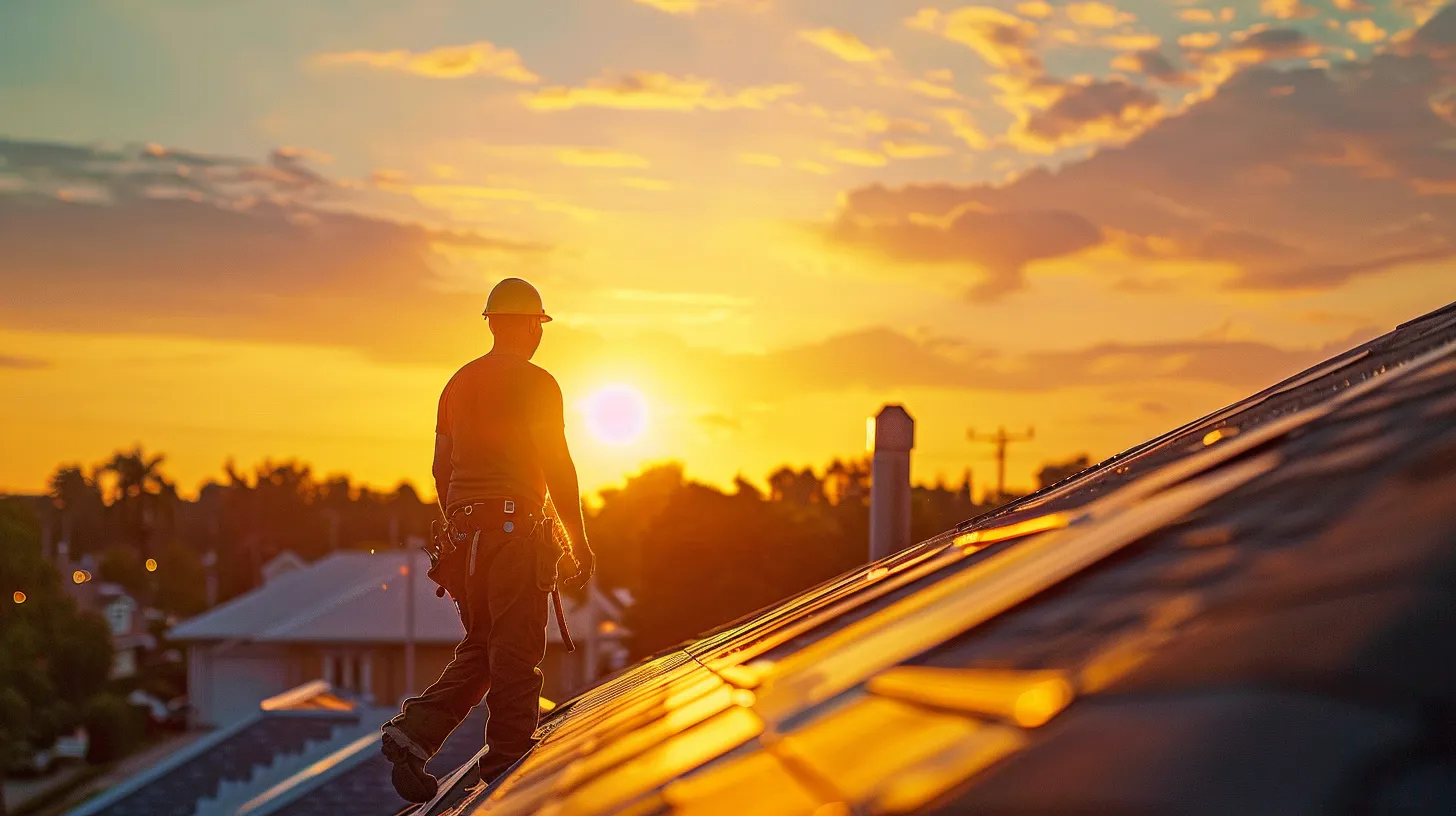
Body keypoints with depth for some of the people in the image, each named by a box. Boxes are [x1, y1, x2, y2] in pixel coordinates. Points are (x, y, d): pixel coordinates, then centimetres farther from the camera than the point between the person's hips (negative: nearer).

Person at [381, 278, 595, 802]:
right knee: (516, 654, -1)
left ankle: (414, 732, 0)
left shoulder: (458, 383, 15)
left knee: (480, 649, 14)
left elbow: (441, 470, 18)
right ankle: (507, 769, 2)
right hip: (515, 525, -7)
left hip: (466, 527, 7)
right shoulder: (535, 383, -7)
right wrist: (579, 541, -6)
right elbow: (557, 467, -11)